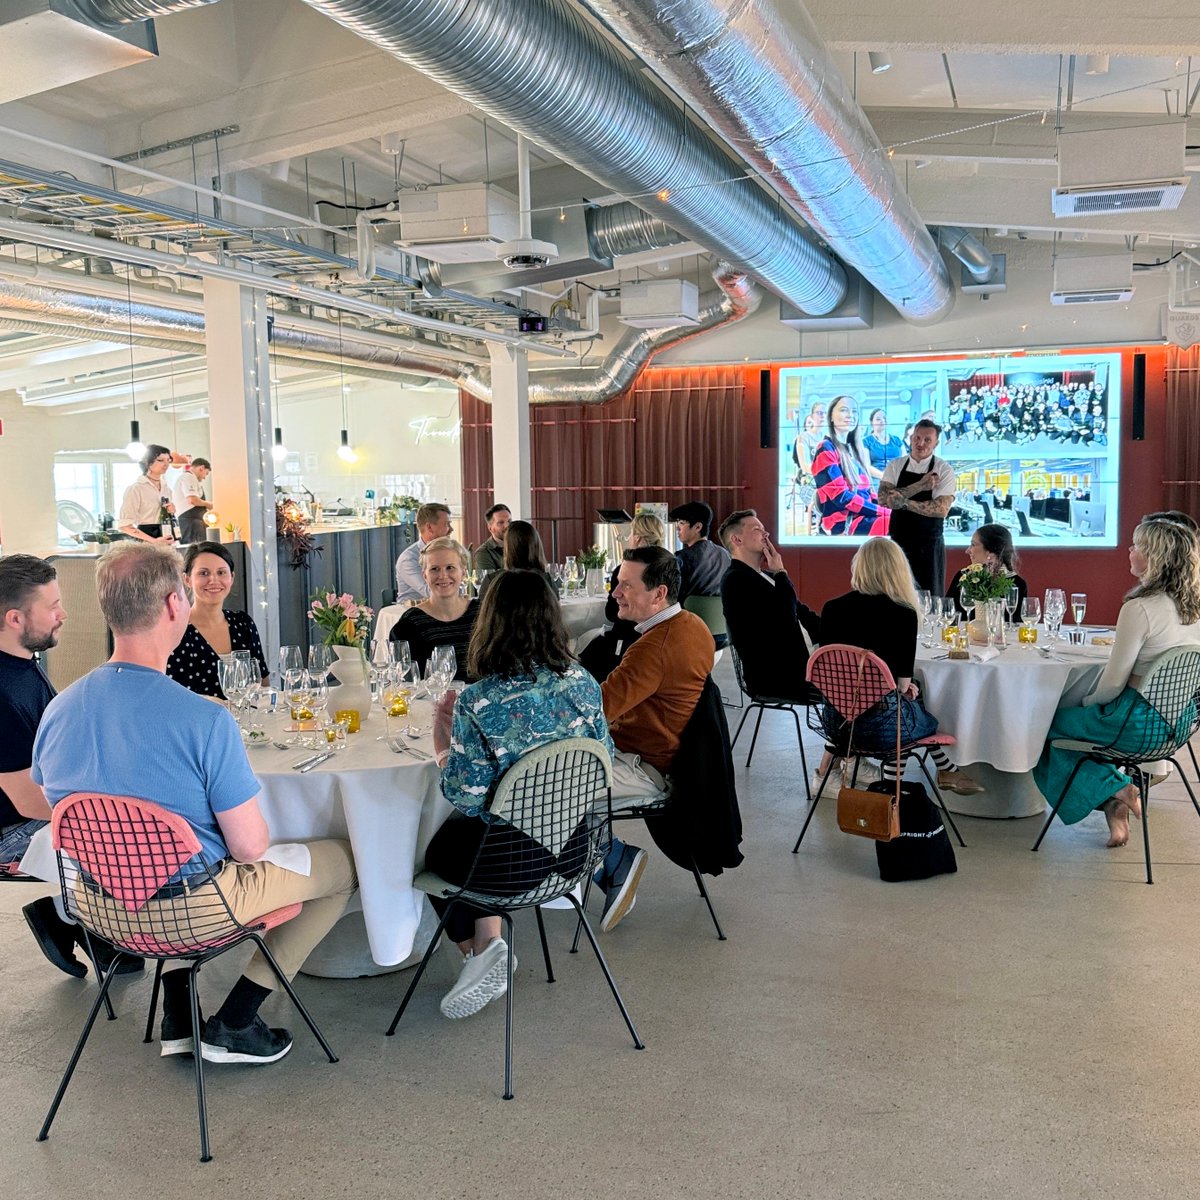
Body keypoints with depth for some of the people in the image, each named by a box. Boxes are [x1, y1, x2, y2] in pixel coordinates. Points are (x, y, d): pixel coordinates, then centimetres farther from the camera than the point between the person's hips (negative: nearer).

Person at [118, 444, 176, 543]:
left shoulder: (166, 488, 15)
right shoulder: (135, 488, -7)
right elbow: (124, 525, -14)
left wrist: (171, 512, 6)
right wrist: (154, 540, -22)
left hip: (165, 541, 6)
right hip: (144, 542, -6)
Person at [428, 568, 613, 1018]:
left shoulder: (477, 703, -23)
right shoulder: (582, 683, -7)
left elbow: (467, 798, -17)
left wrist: (443, 746, -1)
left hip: (514, 862, -5)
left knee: (437, 850, 26)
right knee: (462, 832, 30)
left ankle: (481, 948, 20)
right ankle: (486, 945, 24)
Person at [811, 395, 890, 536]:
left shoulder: (854, 449, 20)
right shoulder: (826, 450, -5)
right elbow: (841, 497, -14)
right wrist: (884, 512, -16)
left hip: (864, 516, 8)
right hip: (843, 524, -8)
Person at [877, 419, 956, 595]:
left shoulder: (944, 470, -7)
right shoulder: (895, 466, 2)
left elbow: (941, 508, -18)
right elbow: (883, 498, -12)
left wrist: (902, 502, -20)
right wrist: (920, 486, -18)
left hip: (929, 545, -3)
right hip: (898, 542, 3)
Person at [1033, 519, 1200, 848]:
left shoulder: (1140, 609, -24)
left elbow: (1113, 683, -20)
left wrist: (1087, 701, 1)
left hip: (1139, 722, -8)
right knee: (1077, 713, 26)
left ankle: (1114, 790, 9)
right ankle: (1114, 800, 16)